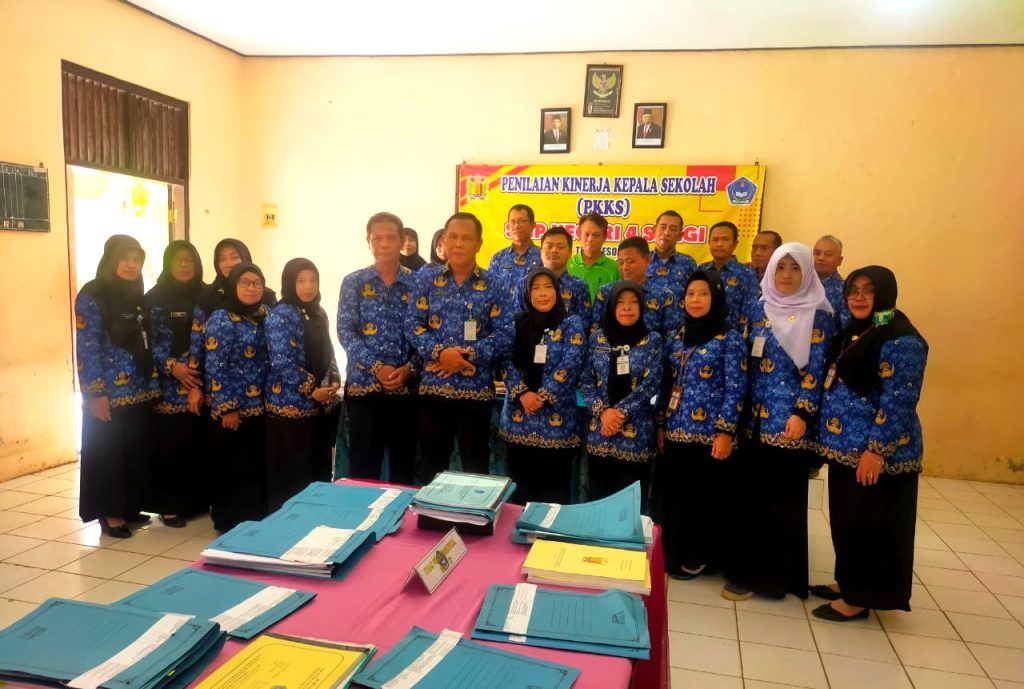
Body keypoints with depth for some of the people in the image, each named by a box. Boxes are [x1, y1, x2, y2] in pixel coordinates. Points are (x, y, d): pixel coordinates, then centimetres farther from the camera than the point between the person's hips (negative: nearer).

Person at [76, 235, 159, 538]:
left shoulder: (138, 295, 11)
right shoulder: (91, 297, -9)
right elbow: (87, 348, -13)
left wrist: (153, 383, 10)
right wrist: (96, 393, -16)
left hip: (141, 389, 7)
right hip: (110, 391, -6)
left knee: (138, 449, 12)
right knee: (108, 451, 4)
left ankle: (130, 507, 26)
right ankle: (110, 513, 16)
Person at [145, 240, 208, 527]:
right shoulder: (155, 298, 1)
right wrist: (171, 366, -14)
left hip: (202, 384, 2)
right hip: (168, 387, -2)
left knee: (200, 444, 4)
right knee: (170, 446, 0)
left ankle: (199, 499, 19)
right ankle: (170, 505, 12)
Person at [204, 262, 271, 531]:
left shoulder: (265, 316, 9)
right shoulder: (222, 319, -10)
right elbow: (215, 368, -14)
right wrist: (227, 408, -15)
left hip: (262, 407, 6)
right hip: (234, 408, -6)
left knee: (260, 467, 13)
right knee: (234, 469, 5)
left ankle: (258, 520, 26)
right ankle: (232, 524, 19)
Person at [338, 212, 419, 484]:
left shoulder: (417, 282, 6)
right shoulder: (353, 282, 4)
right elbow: (345, 332, -5)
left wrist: (409, 368, -13)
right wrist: (377, 367, -15)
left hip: (407, 387, 1)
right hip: (364, 385, -1)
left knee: (404, 463, 11)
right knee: (363, 465, 6)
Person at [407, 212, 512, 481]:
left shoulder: (492, 285, 0)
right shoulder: (426, 278, 4)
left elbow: (505, 335, -6)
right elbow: (412, 325, -1)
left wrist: (470, 355, -17)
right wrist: (440, 352, -16)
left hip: (476, 389, -1)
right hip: (433, 386, 1)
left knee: (476, 467, 10)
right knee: (431, 464, 14)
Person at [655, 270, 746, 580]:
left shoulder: (729, 338, -6)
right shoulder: (677, 337, 10)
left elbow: (735, 389, -10)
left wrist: (725, 431, -15)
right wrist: (660, 424, 9)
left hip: (709, 432, -5)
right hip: (675, 431, 5)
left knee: (705, 497, 6)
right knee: (673, 495, 12)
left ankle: (697, 558, 21)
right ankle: (672, 554, 27)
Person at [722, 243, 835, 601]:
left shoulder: (819, 316, -3)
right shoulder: (759, 309, 9)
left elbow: (816, 370, -7)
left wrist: (801, 414, -16)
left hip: (790, 419, -4)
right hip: (756, 416, 4)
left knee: (782, 498, 2)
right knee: (750, 493, 10)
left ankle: (769, 574, 14)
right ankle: (748, 567, 24)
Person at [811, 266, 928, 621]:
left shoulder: (900, 340, -17)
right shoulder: (855, 332, 12)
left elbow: (898, 401, -22)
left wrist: (876, 450, -23)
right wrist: (831, 439, 17)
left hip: (876, 450, -9)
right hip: (845, 446, 9)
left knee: (870, 523, 4)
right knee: (847, 519, 19)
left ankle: (859, 598, 17)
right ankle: (848, 581, 34)